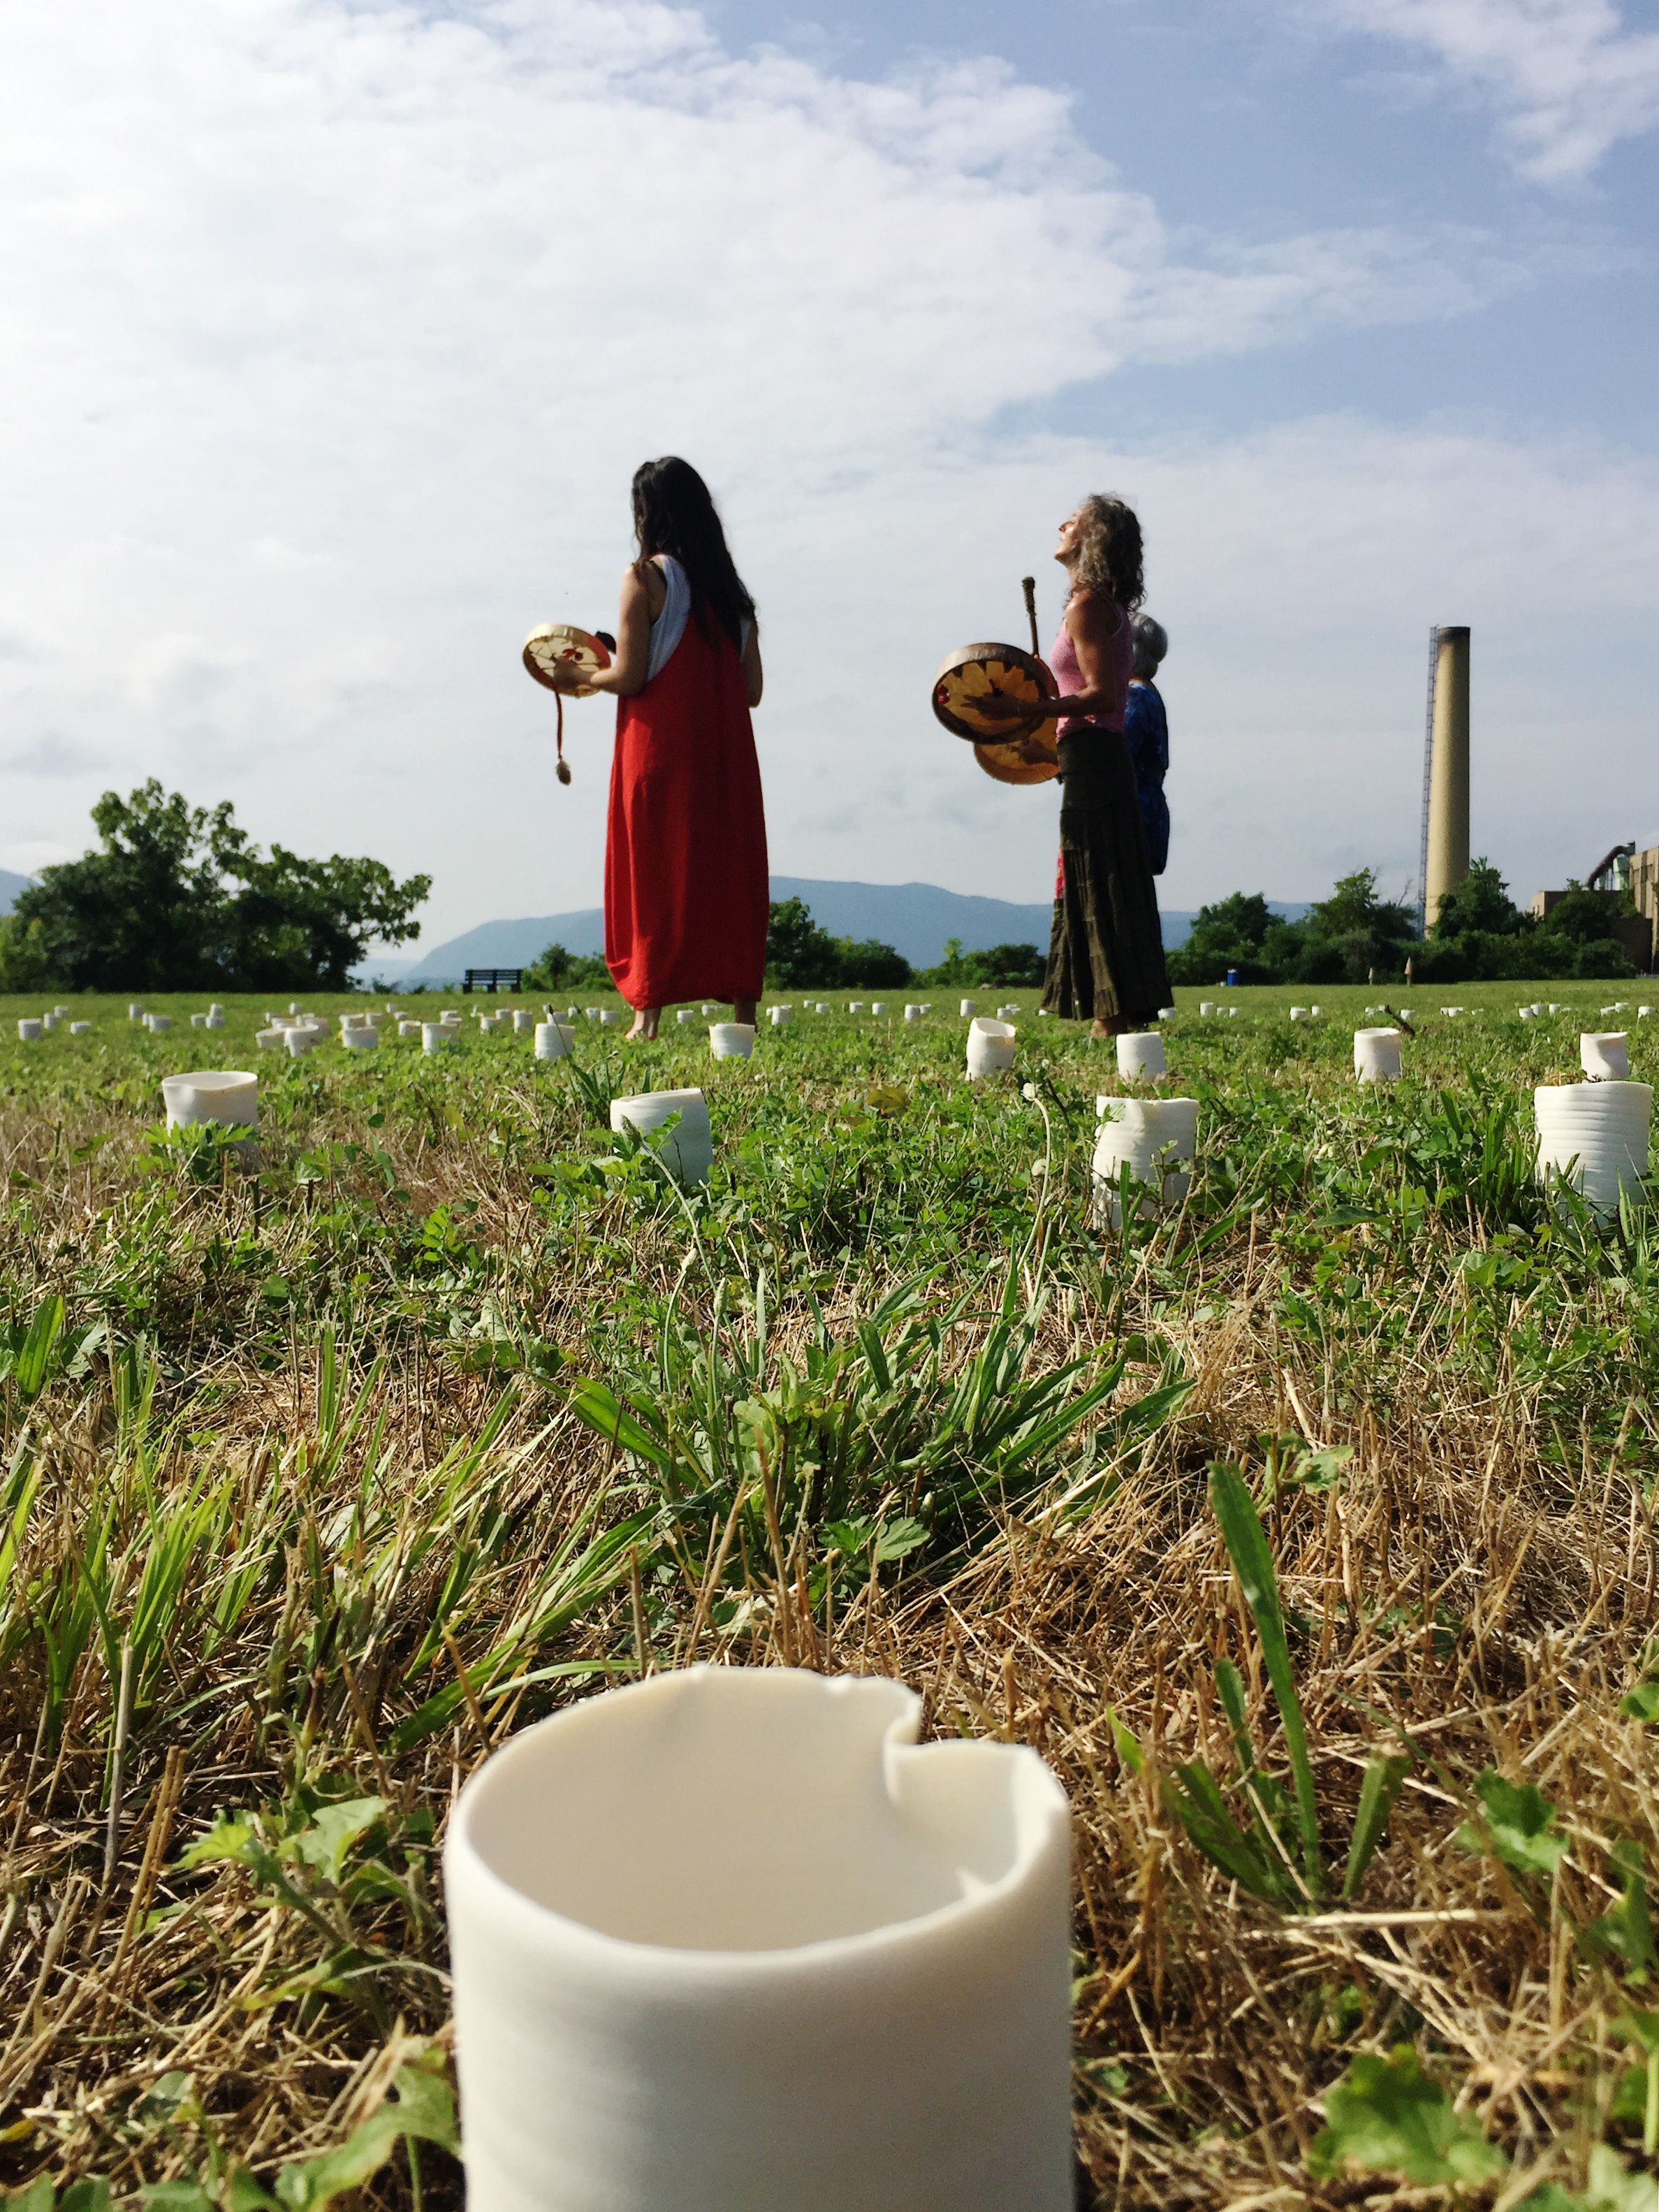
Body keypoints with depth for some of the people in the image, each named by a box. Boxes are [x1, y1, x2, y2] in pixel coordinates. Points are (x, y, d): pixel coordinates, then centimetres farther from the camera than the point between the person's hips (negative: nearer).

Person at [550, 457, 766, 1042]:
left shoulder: (644, 578, -5)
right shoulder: (731, 587, 12)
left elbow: (629, 676, -11)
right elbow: (751, 689, 10)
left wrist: (580, 677, 8)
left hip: (659, 756, -5)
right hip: (725, 758, 5)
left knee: (655, 877, 0)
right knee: (730, 874, 8)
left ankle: (649, 1013, -1)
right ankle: (743, 1010, 7)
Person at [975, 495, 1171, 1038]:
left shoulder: (1087, 605, -9)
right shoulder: (1112, 607, 20)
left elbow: (1100, 694, -19)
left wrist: (1023, 710, -20)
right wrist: (1047, 741, 23)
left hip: (1091, 760, -10)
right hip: (1106, 760, 10)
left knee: (1097, 890, -8)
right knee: (1108, 889, 10)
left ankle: (1113, 1019, -7)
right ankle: (1116, 1015, 13)